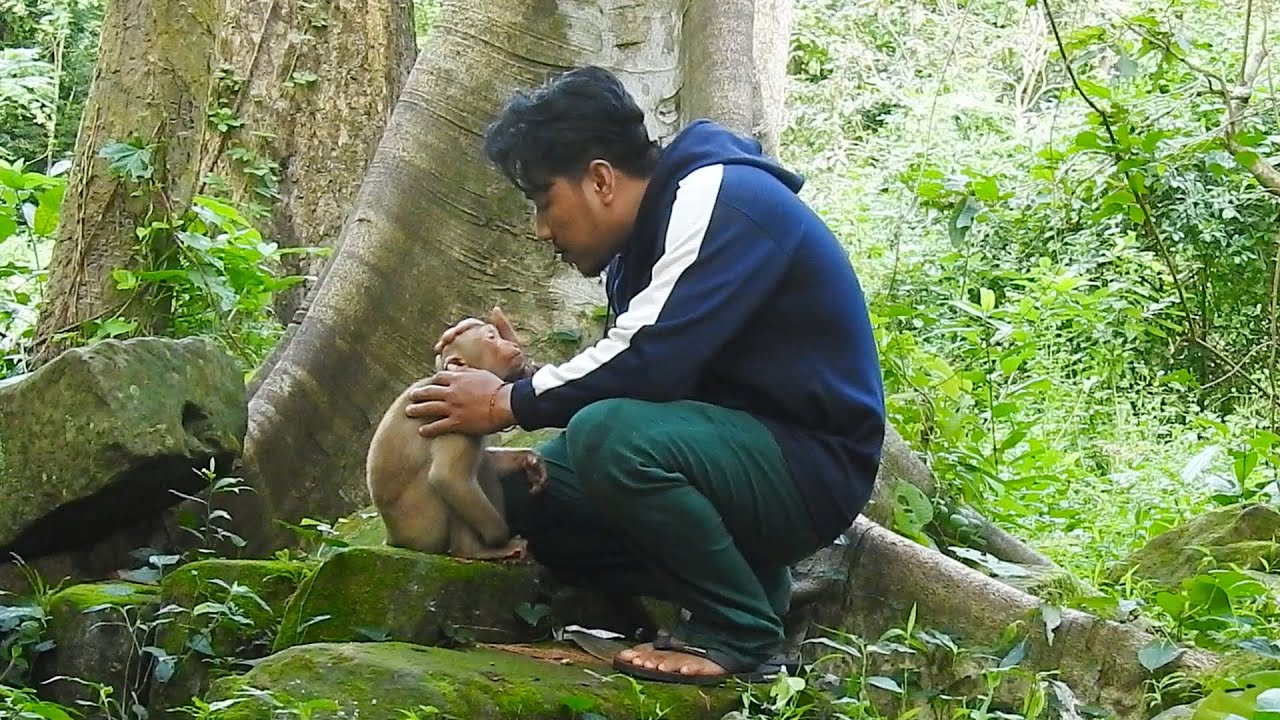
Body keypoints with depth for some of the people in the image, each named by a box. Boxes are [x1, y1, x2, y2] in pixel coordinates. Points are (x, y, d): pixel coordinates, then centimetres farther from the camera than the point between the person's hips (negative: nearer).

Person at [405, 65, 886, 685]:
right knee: (530, 489, 5)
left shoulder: (719, 200, -17)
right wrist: (523, 371, -3)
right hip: (737, 445, 10)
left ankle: (740, 635, -15)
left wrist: (509, 404, -15)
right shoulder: (650, 229, 13)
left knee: (609, 436, -32)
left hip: (811, 466, -10)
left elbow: (648, 361, -26)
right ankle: (746, 580, 7)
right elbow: (629, 379, 12)